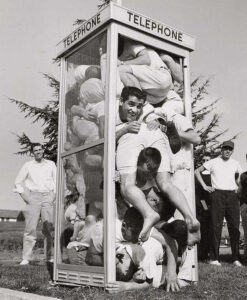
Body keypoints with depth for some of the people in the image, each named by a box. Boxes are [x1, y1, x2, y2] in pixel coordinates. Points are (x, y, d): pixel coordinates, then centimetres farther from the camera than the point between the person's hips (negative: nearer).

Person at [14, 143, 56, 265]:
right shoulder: (28, 165, 9)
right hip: (33, 198, -1)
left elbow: (57, 180, 15)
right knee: (30, 228, -6)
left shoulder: (51, 164, 12)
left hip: (48, 197, 1)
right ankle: (26, 258, -3)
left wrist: (54, 195, 4)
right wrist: (24, 195, 2)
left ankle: (50, 257, 6)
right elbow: (18, 182, 12)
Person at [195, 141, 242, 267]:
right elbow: (197, 171, 6)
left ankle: (236, 258, 10)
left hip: (232, 195, 3)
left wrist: (238, 187, 16)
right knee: (216, 226, -4)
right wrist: (205, 186, -1)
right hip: (218, 195, -3)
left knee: (235, 227, 1)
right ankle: (214, 258, 1)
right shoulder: (213, 162, 3)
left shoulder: (235, 164, 14)